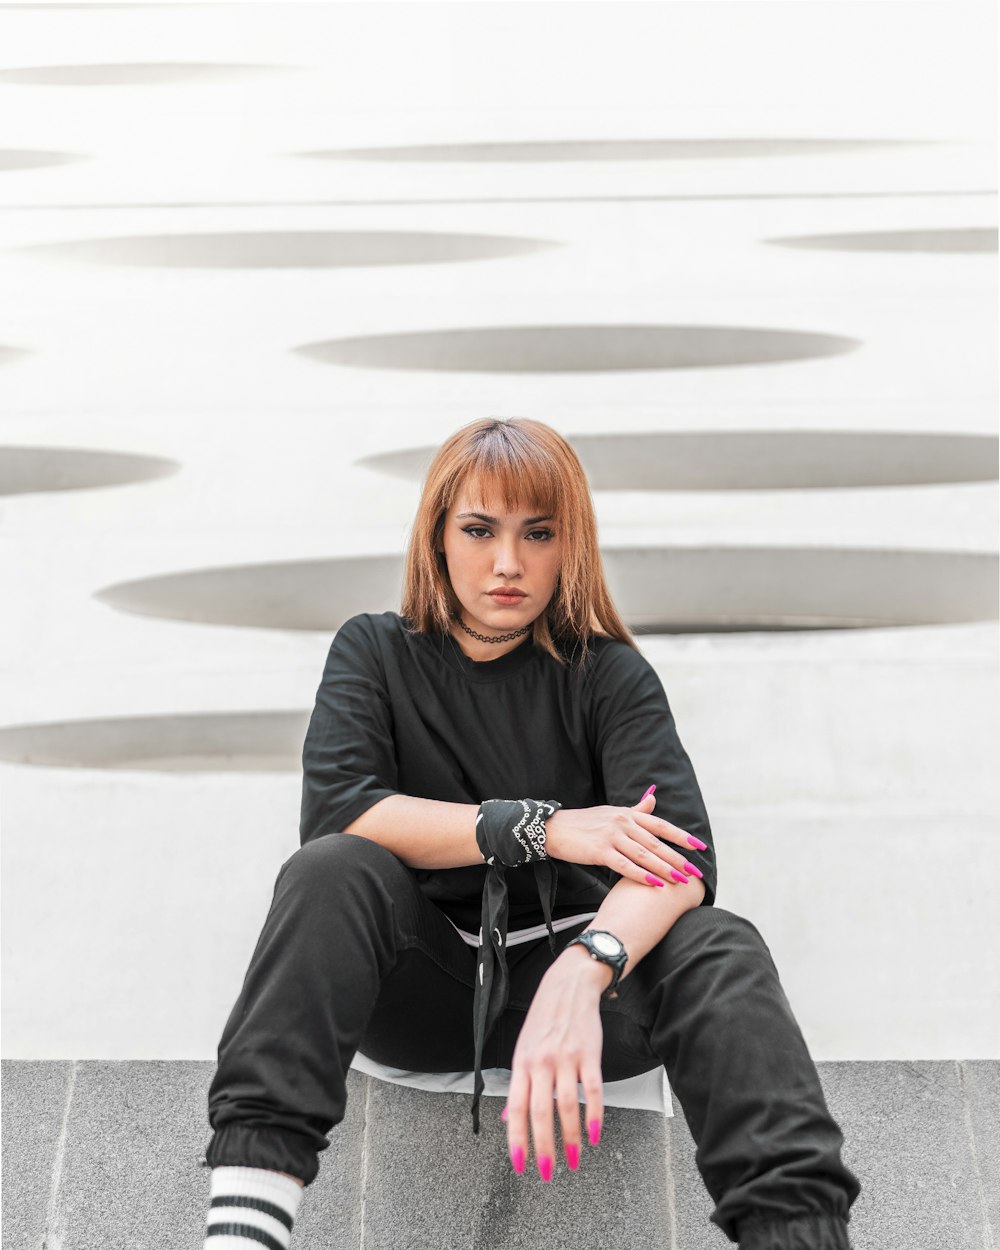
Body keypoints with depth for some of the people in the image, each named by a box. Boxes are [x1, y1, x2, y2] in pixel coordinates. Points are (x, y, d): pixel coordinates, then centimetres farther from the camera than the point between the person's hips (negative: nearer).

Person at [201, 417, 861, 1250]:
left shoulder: (609, 675, 2)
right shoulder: (375, 652, 6)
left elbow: (680, 854, -16)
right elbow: (335, 809, -14)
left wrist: (580, 976, -37)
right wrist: (538, 829, -19)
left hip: (565, 965, 0)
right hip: (418, 985, 1)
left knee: (719, 949, -29)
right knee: (331, 870, -29)